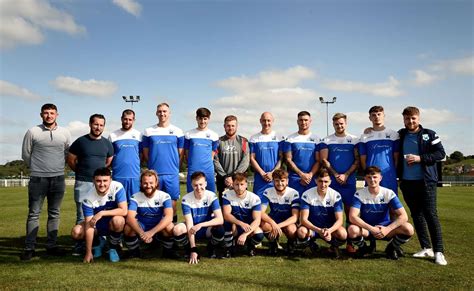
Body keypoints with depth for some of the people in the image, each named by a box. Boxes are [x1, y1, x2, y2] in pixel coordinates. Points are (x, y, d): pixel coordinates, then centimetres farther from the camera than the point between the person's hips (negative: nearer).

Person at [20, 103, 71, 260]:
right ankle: (29, 248, 8)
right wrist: (37, 168, 12)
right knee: (34, 214, 2)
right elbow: (26, 154, 6)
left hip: (58, 179, 2)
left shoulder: (65, 133, 4)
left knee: (54, 214, 8)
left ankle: (51, 246, 16)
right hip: (37, 179, -2)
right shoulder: (32, 132, -3)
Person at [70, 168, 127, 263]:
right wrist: (88, 253, -23)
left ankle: (113, 248, -6)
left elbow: (124, 211, -27)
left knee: (117, 220, -36)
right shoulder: (88, 198, -20)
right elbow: (89, 226, -22)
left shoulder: (117, 187, -23)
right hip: (97, 226, 2)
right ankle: (98, 243, 11)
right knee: (76, 232, -21)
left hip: (113, 225, -2)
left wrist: (102, 213, -33)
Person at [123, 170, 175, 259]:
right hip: (141, 229, 1)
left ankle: (168, 252, -5)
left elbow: (169, 217, -29)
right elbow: (130, 217, -24)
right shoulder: (135, 197, -11)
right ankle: (134, 252, -1)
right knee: (128, 228, -29)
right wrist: (141, 233, -42)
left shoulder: (165, 196, -14)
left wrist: (152, 232, -41)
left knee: (169, 227, -33)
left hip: (159, 229, -1)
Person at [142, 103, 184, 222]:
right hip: (154, 174, 0)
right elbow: (145, 153, 9)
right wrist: (153, 166, 7)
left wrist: (174, 167, 3)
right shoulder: (148, 131, 6)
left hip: (172, 174, 0)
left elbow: (181, 154, 8)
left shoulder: (177, 132, 5)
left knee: (172, 202, 4)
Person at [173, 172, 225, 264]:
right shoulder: (186, 199, -18)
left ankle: (211, 249, 2)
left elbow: (220, 220, -25)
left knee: (219, 228, -33)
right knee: (177, 230, -31)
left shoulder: (211, 196, -17)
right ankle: (191, 251, -2)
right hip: (192, 230, 0)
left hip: (207, 229, 0)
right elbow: (189, 225, -22)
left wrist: (200, 225, -38)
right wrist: (193, 250, -28)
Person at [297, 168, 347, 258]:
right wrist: (318, 230, -36)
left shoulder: (335, 195, -12)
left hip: (330, 228, 1)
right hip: (312, 227, 0)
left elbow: (340, 220, -16)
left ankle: (334, 247, 5)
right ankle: (311, 243, 4)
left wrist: (329, 230, -37)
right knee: (301, 232, -34)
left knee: (343, 234, -32)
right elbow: (304, 219, -19)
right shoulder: (307, 195, -15)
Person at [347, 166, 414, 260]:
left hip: (385, 227, 1)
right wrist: (371, 229, -32)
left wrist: (387, 229, -28)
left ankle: (391, 248, 6)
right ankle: (364, 248, 1)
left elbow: (403, 216, -15)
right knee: (352, 230, -35)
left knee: (408, 229, -26)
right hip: (366, 228, -1)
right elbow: (352, 217, -23)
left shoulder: (388, 193, -9)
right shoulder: (359, 194, -13)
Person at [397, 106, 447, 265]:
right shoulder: (400, 136, 9)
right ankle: (426, 248, 18)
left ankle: (439, 251, -1)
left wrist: (420, 158, -17)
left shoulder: (429, 135, -1)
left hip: (426, 181, -4)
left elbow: (441, 153, -5)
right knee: (416, 215, 9)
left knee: (431, 214, -7)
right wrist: (398, 174, 3)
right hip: (407, 182, 4)